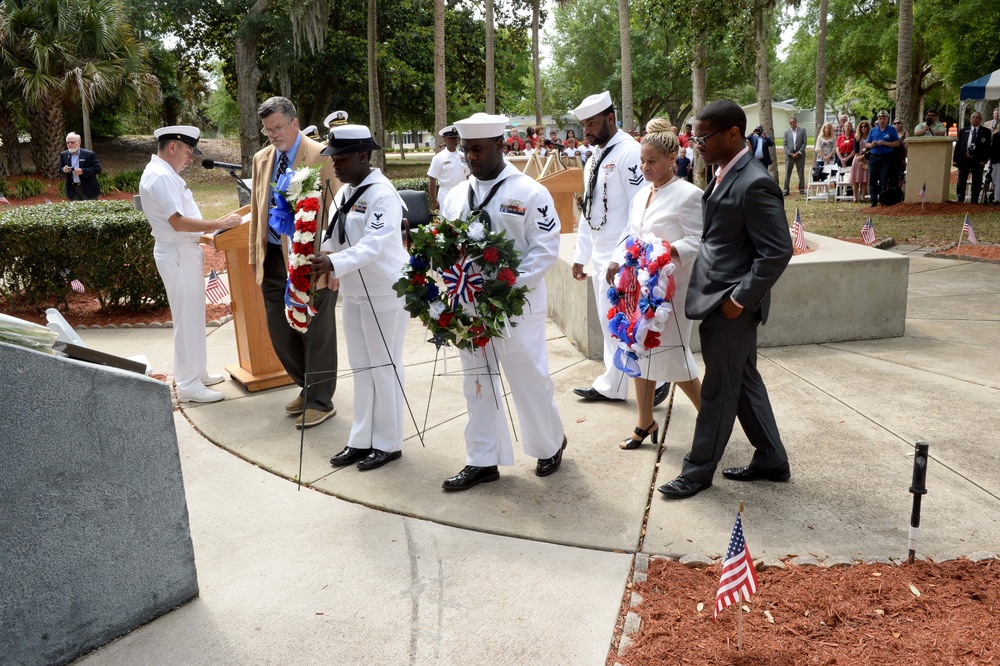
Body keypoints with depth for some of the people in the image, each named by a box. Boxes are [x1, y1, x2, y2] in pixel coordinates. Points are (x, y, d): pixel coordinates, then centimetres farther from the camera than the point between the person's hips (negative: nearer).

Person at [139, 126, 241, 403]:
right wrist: (219, 224, -21)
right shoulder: (160, 176, -19)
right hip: (177, 254, -11)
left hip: (185, 250, 11)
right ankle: (188, 385, 4)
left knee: (192, 316, 18)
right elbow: (178, 222, -25)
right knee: (187, 318, -4)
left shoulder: (165, 174, 14)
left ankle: (196, 372, 30)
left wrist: (208, 229, 12)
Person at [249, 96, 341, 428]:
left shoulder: (322, 157, -10)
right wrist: (255, 254, 13)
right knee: (280, 331, 14)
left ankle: (321, 402, 21)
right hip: (274, 258, 7)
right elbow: (256, 210, 17)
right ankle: (307, 389, 34)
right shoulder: (262, 158, 11)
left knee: (317, 335, 4)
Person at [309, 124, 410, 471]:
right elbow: (333, 235, 11)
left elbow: (373, 244, -29)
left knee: (384, 367, 2)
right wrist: (319, 253, -10)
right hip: (353, 293, 9)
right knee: (360, 366, 14)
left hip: (384, 293, -9)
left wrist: (335, 263, -41)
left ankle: (387, 443, 16)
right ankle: (361, 439, 26)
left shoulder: (382, 194, -18)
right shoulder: (345, 192, 9)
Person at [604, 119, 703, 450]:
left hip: (670, 287, -7)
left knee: (673, 357, -3)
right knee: (641, 352, 13)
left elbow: (697, 242, -15)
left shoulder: (688, 194, -10)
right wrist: (618, 261, -1)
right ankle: (645, 423, 27)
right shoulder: (642, 194, 12)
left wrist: (666, 251, -30)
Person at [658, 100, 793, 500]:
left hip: (732, 304, -9)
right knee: (744, 382, 18)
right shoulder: (725, 175, 10)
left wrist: (740, 298, -19)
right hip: (717, 297, 10)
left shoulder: (754, 184, -20)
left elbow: (778, 252, -21)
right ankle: (771, 460, 32)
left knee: (719, 390, 4)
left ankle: (699, 471, 19)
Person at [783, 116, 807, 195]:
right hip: (789, 155, 1)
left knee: (801, 173, 4)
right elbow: (785, 144, 3)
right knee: (787, 173, -2)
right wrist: (790, 153, -9)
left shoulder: (802, 130, 3)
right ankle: (786, 190, 2)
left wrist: (799, 152, -11)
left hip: (800, 155, 0)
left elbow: (804, 142, 0)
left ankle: (801, 189, 12)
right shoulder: (786, 132, 6)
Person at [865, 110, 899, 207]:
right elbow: (866, 144, 14)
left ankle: (883, 201, -1)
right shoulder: (873, 130, 14)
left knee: (884, 180, -4)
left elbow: (897, 143, -2)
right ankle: (874, 201, 5)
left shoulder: (892, 130, 4)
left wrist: (884, 143, -14)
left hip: (886, 158, -3)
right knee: (872, 180, 1)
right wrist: (871, 145, -8)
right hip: (874, 157, 3)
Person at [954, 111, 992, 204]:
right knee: (961, 183, 7)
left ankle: (974, 202, 9)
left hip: (978, 161, -1)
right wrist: (955, 159, -1)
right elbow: (958, 145, 7)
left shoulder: (985, 132, 4)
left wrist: (984, 160, -10)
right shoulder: (963, 131, 9)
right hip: (963, 159, 1)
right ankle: (960, 200, 15)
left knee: (976, 184, 3)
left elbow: (987, 147, 1)